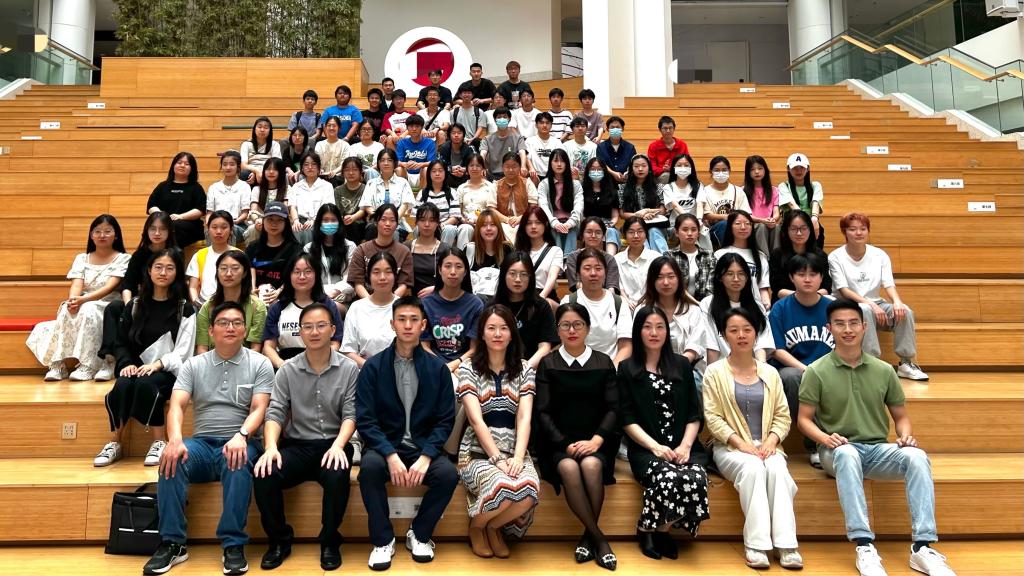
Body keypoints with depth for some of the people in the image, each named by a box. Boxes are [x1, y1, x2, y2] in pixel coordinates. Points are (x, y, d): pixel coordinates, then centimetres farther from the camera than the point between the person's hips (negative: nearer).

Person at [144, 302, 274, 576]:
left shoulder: (259, 364, 5)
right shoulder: (193, 365, 11)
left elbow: (259, 409, -5)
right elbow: (176, 405, -3)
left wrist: (241, 436, -26)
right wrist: (175, 440, -24)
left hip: (239, 443, -2)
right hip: (202, 443, 3)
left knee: (238, 464, -36)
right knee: (171, 461, -29)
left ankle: (234, 545, -28)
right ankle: (172, 543, -20)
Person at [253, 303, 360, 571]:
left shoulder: (349, 369, 1)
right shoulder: (287, 370, 6)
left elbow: (350, 414, -4)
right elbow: (275, 412, 0)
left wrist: (338, 446, -22)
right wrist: (271, 446, -20)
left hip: (333, 445, -2)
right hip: (296, 445, 2)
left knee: (337, 476, -35)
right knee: (263, 475, -26)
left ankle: (329, 541, -8)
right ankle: (279, 539, 0)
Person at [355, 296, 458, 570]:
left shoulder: (438, 368, 2)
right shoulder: (373, 367, -2)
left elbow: (445, 420, 0)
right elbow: (365, 420, -7)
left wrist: (425, 456, -16)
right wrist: (391, 455, -22)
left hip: (423, 447, 1)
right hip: (385, 445, -1)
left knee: (449, 474, -27)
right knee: (369, 467, -33)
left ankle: (420, 534, 1)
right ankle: (383, 540, -10)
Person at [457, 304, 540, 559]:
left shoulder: (524, 370, 8)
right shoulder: (468, 370, 1)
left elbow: (524, 418, -2)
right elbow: (476, 420, -9)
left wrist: (517, 456, -17)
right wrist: (497, 458, -19)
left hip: (514, 451, 3)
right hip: (479, 451, -2)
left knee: (529, 492, -31)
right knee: (504, 488, -34)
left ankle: (494, 527, 5)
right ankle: (476, 526, 3)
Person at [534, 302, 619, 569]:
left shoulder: (604, 363, 9)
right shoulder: (548, 364, 6)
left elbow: (613, 408, 4)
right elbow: (542, 412, 1)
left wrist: (596, 440, -12)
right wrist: (566, 444, -13)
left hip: (595, 441, 1)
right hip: (558, 442, 0)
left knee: (591, 465, -32)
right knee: (569, 469, -32)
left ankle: (588, 537, -12)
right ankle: (599, 538, -17)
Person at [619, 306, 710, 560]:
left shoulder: (682, 365, 17)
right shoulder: (627, 369, 10)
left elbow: (694, 414, 12)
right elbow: (627, 419, 2)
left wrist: (685, 446, -5)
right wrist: (655, 446, -12)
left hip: (683, 447, 3)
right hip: (645, 449, -3)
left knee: (696, 479, -30)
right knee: (668, 478, -34)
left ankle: (658, 530, -4)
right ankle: (652, 531, -4)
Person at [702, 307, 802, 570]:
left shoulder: (770, 372, 14)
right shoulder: (714, 372, 3)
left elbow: (783, 415, 10)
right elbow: (713, 417, -5)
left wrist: (772, 440, -9)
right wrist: (740, 442, -16)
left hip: (767, 446, 3)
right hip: (730, 447, -3)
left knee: (777, 469, -30)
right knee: (752, 467, -34)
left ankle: (786, 544, -30)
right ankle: (756, 544, -31)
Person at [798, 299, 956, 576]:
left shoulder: (884, 370, 9)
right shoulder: (816, 371, 0)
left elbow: (900, 416, 16)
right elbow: (804, 419, 0)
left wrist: (906, 436, -7)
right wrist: (825, 438, -19)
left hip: (879, 449, 3)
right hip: (838, 450, -3)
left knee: (917, 456, -29)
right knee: (847, 454, -39)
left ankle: (922, 547, -29)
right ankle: (864, 548, -41)